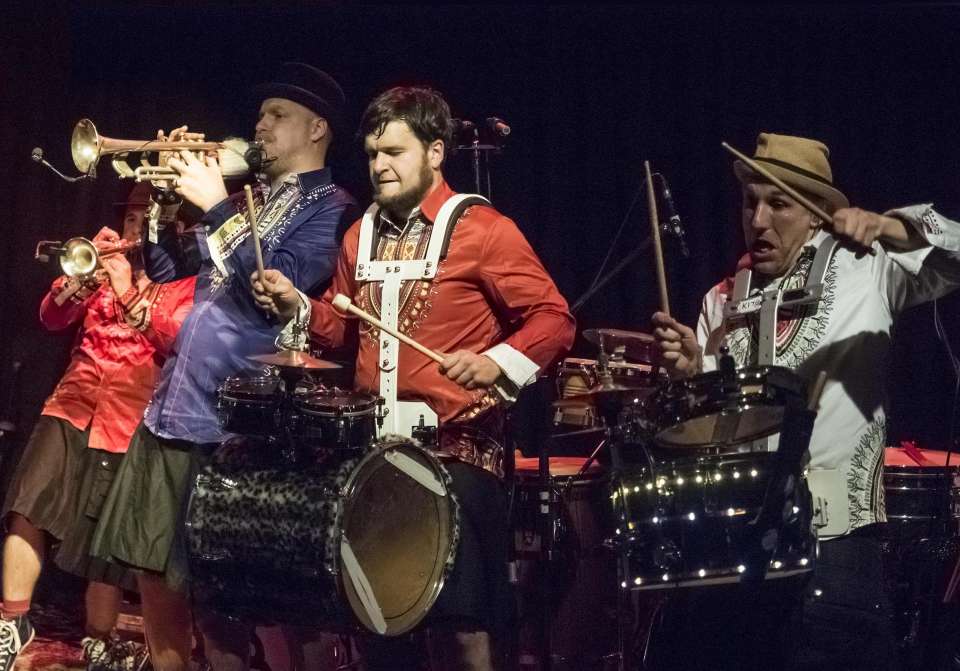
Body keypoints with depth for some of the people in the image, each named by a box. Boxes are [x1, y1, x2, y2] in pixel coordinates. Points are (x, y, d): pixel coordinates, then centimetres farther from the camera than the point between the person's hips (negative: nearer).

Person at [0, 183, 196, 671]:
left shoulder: (188, 282, 4)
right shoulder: (107, 263, 17)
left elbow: (178, 341, -14)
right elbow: (52, 318, 7)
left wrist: (129, 294, -23)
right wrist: (81, 273, -10)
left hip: (132, 422, -3)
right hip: (73, 406, 3)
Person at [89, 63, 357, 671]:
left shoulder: (330, 209, -5)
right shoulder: (247, 198, 18)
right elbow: (168, 269, 19)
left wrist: (215, 206, -17)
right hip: (175, 400, 8)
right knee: (154, 559, 14)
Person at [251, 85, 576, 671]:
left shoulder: (481, 229, -7)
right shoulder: (362, 234, 14)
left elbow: (554, 318, -10)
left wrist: (498, 363, -26)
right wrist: (298, 307, 5)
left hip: (457, 447, -6)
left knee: (461, 619, -8)